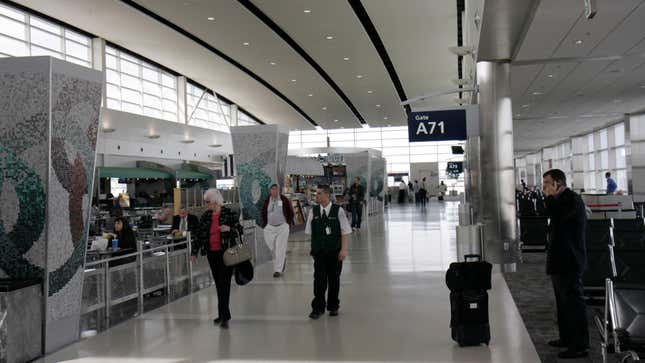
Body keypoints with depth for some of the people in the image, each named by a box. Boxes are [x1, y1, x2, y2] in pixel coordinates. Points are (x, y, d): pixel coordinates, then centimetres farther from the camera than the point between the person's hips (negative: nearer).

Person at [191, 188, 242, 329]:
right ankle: (223, 314, 21)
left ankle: (224, 316, -4)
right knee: (218, 284, 11)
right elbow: (199, 235, 11)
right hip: (212, 254, 5)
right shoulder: (205, 216, 7)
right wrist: (194, 252, 8)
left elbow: (240, 230, -2)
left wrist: (229, 229, -21)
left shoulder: (229, 214, -6)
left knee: (224, 284, -7)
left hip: (226, 253, -5)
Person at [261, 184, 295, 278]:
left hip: (282, 227, -3)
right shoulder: (267, 201, 2)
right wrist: (265, 224, 9)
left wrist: (288, 223, 0)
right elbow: (263, 213, 16)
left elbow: (291, 212, 3)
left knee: (280, 249, -3)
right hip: (270, 227, 3)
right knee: (272, 247, 7)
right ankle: (283, 259, 36)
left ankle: (278, 270, 4)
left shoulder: (284, 200, -7)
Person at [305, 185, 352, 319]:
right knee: (319, 278, -2)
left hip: (335, 251, -1)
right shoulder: (313, 211, 1)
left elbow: (345, 231, -5)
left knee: (334, 278, 8)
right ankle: (318, 307, 6)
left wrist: (343, 249, -9)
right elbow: (310, 232, 9)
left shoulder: (338, 211, -7)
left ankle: (333, 307, 24)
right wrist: (313, 248, 6)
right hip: (319, 251, 1)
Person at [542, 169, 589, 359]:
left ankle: (580, 345, 0)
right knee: (563, 302, 18)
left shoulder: (572, 199, -15)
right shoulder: (561, 199, 16)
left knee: (573, 302, -5)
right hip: (561, 261, 11)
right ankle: (567, 338, 28)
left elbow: (556, 215, -30)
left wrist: (550, 196, -19)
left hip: (569, 262, -11)